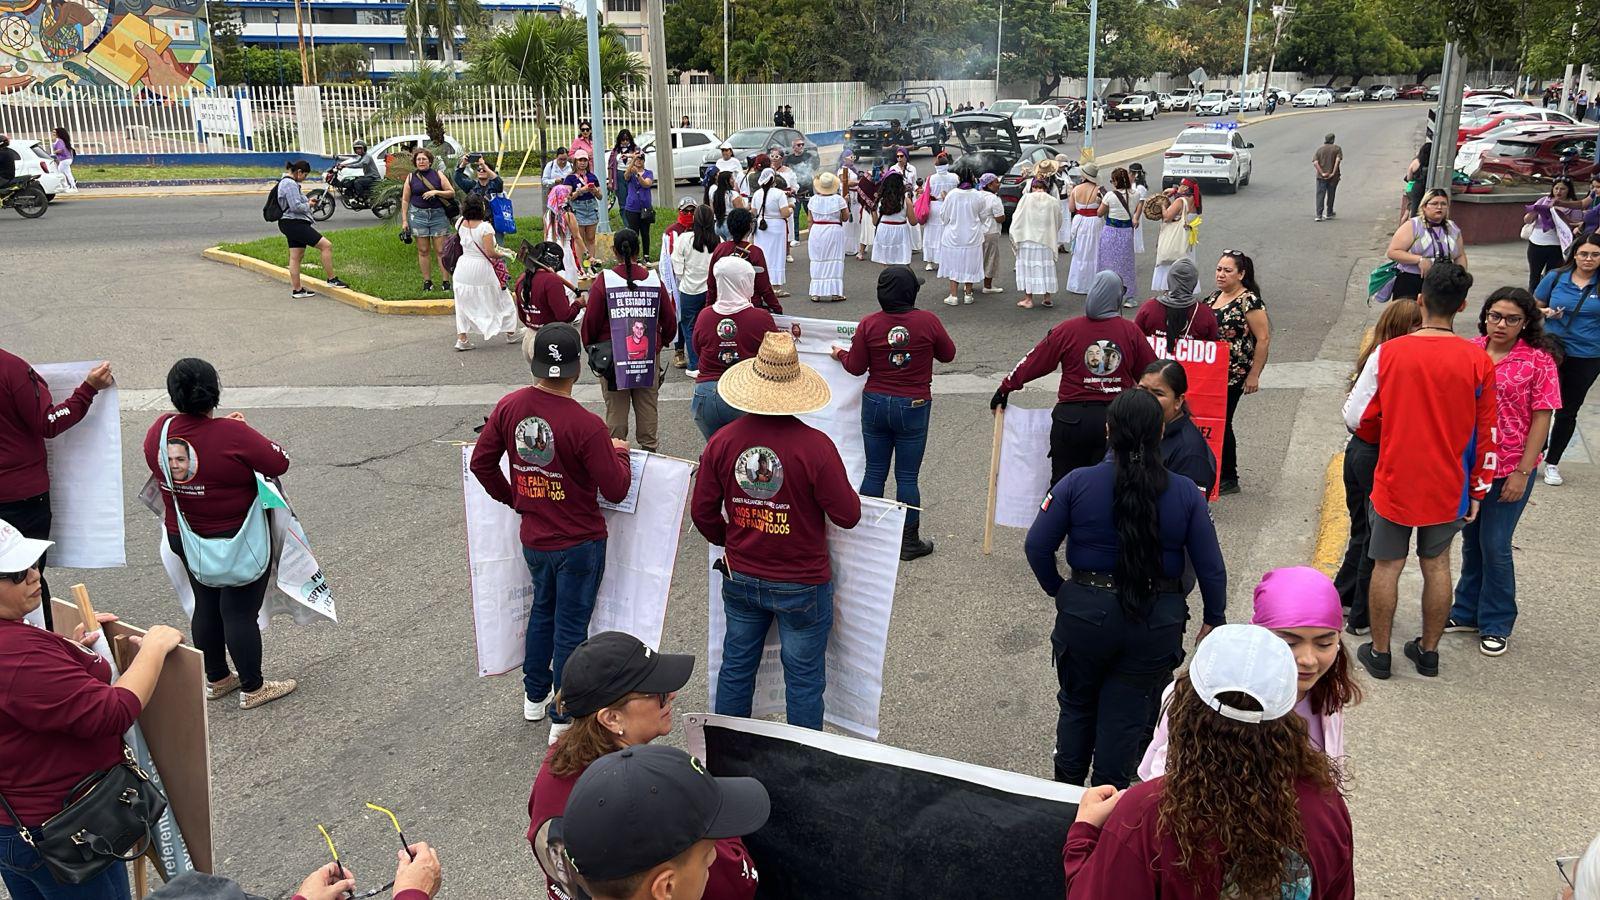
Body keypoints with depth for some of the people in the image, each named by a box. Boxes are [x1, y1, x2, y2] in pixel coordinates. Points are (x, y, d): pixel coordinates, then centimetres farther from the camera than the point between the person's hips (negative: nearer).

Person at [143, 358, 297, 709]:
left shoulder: (159, 430, -7)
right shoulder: (232, 434, -26)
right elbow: (279, 463, -20)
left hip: (184, 537, 6)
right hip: (236, 540, -6)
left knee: (206, 605, 20)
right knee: (240, 612, 4)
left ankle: (216, 679, 35)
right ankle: (252, 689, 16)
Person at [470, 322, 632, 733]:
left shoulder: (508, 407, -9)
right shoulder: (586, 426, -26)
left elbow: (481, 463, 1)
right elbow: (615, 490, -19)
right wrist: (620, 453, 0)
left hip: (533, 539, 5)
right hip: (580, 543, -5)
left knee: (543, 609, 27)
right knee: (570, 625, 8)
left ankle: (534, 697, 41)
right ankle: (564, 720, 19)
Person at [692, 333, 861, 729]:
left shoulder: (722, 441, -9)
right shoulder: (815, 446, -22)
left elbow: (702, 512, -1)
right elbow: (847, 515, -15)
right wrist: (847, 490, 6)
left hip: (740, 578, 4)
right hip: (802, 585, -4)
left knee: (735, 667, 20)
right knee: (804, 678, 11)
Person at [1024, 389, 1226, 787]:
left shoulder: (1077, 483, -12)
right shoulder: (1186, 493, -8)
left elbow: (1037, 547, -9)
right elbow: (1211, 566, -3)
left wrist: (1057, 589, 8)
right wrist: (1214, 619, 10)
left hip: (1086, 614, 0)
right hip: (1158, 622, 1)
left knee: (1077, 703, 22)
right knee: (1126, 712, 15)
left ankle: (1067, 788, 35)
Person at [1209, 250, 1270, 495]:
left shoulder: (1249, 301, -13)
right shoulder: (1214, 296, 10)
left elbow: (1263, 339, -13)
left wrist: (1254, 375, -13)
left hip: (1234, 374, -7)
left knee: (1221, 422, -1)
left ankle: (1229, 479, 12)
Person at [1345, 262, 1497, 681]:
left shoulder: (1388, 354, -14)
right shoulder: (1478, 361, -10)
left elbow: (1357, 418, -7)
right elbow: (1486, 434, -3)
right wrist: (1478, 489, 9)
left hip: (1395, 482, -2)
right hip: (1447, 487, 2)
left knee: (1387, 565, 12)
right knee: (1437, 565, 17)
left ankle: (1379, 651, 23)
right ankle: (1428, 651, 29)